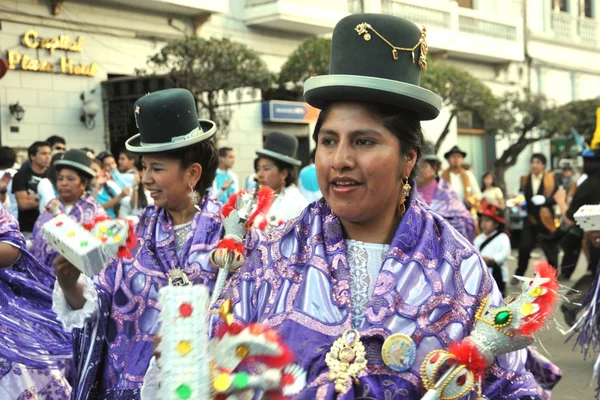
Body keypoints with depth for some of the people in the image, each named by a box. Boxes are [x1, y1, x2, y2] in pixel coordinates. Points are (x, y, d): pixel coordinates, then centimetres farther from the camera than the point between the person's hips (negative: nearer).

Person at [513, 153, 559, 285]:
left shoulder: (551, 179, -4)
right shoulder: (525, 179, 5)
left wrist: (545, 200, -23)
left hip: (546, 219, -2)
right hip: (530, 219, 2)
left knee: (550, 248, 8)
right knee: (524, 247, -1)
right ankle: (518, 275, 13)